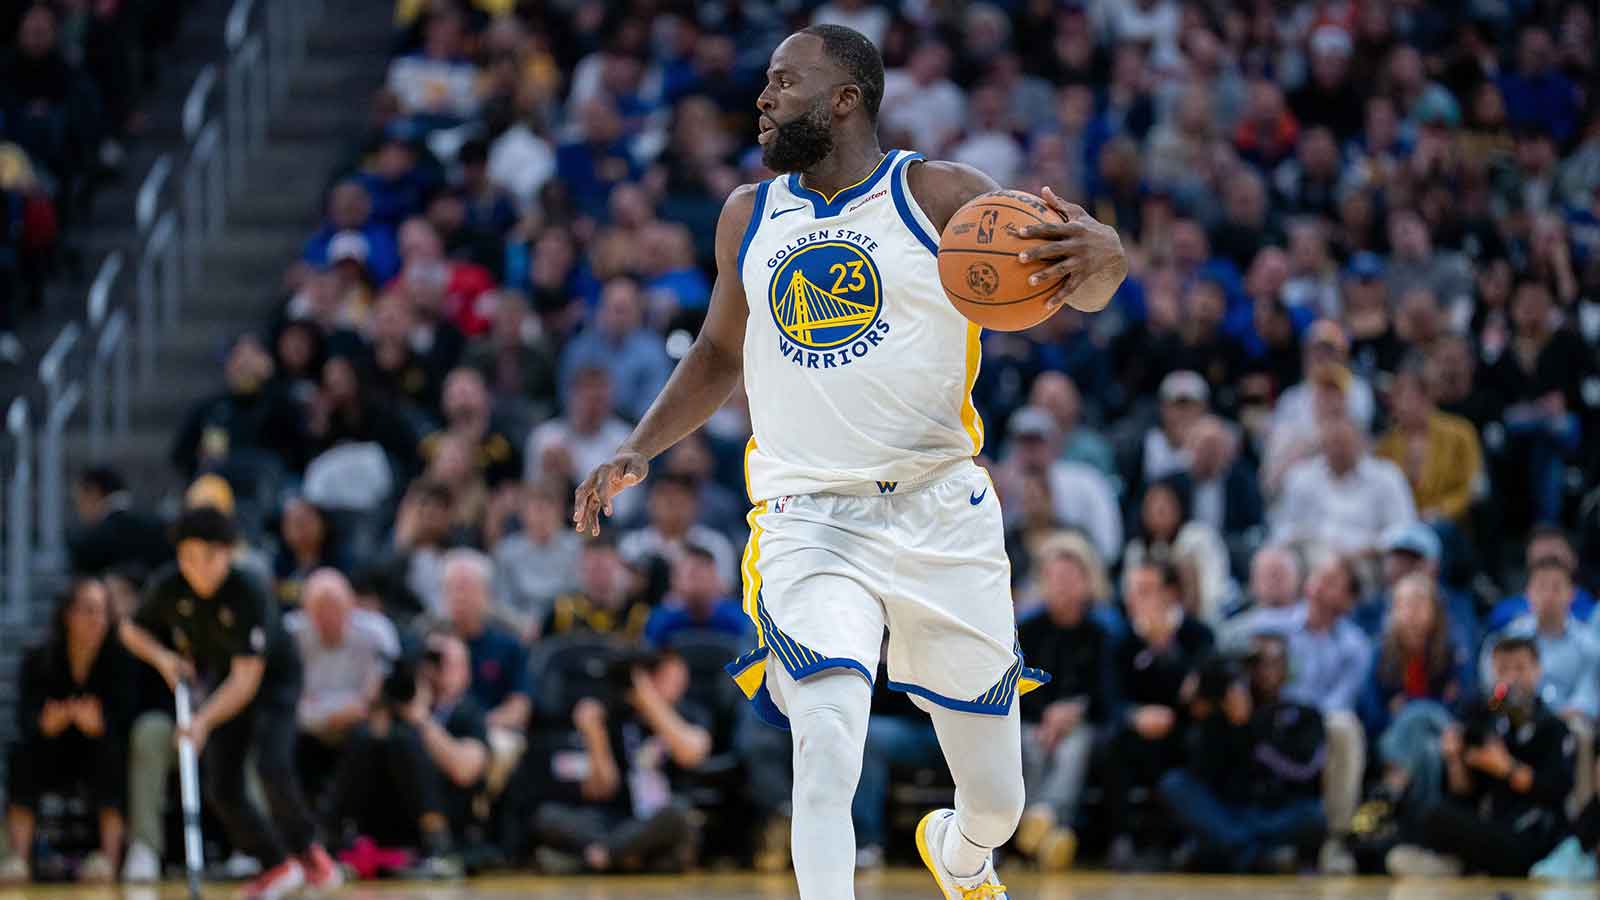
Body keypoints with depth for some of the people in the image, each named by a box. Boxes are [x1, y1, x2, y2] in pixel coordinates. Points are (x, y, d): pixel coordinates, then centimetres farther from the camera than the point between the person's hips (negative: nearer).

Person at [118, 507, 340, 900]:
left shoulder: (250, 595, -32)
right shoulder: (168, 589, -18)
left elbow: (246, 679, -34)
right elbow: (132, 630, 3)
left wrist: (204, 721, -44)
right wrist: (162, 658, -17)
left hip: (272, 679, -5)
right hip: (219, 681, 5)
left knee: (272, 767, -25)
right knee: (221, 788, -4)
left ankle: (305, 847, 1)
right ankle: (276, 866, 16)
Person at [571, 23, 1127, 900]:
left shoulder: (939, 195, -1)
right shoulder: (748, 217, 11)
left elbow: (1078, 292, -8)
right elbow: (720, 353, 26)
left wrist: (1100, 257, -32)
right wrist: (639, 450, 13)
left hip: (943, 514, -1)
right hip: (808, 522, 1)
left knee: (996, 803, 9)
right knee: (826, 747, -26)